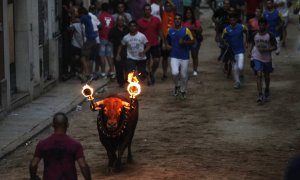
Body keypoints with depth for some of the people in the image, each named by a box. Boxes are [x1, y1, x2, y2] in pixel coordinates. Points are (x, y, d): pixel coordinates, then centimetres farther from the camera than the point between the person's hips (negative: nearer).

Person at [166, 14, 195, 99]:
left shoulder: (186, 30, -4)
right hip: (174, 56, 1)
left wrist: (184, 42, -17)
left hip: (184, 56, -1)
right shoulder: (170, 30, 4)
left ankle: (183, 91, 28)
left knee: (184, 75, 5)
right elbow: (167, 40, 23)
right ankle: (177, 85, 12)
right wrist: (168, 45, 6)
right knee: (175, 73, -19)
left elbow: (193, 41, -3)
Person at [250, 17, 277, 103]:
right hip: (257, 58, 0)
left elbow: (274, 47, -7)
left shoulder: (270, 36, -9)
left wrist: (265, 50, -21)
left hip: (267, 59, 0)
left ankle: (267, 91, 42)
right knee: (259, 75, -14)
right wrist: (251, 55, 7)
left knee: (266, 75, 16)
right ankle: (260, 95, -18)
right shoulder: (255, 35, -1)